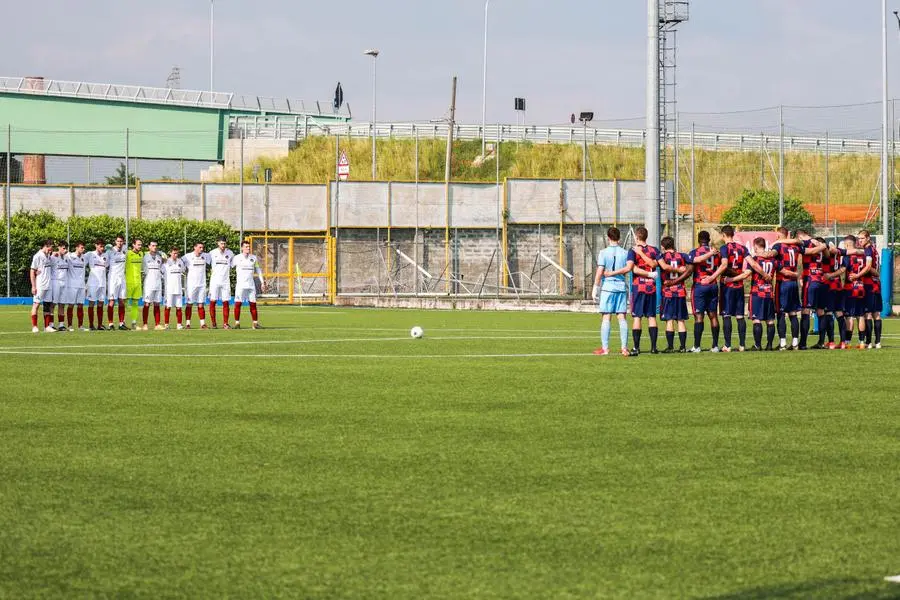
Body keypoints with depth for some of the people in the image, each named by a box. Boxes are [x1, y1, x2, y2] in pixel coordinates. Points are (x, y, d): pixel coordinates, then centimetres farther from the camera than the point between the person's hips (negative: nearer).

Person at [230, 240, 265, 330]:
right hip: (240, 284, -3)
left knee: (253, 304, 1)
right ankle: (237, 323, -2)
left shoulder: (253, 258, 9)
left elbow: (258, 270, 17)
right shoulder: (237, 258, -1)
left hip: (251, 285, 3)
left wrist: (262, 282, 15)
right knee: (238, 304, -7)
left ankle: (255, 323, 4)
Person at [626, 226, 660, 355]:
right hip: (652, 287, 3)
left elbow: (631, 267, -18)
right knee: (652, 316, 8)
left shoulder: (633, 251, -4)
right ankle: (654, 346, 5)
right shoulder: (653, 250, 6)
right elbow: (653, 264, -10)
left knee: (637, 317, -2)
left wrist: (649, 274, -11)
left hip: (638, 287, -3)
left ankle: (636, 348, -5)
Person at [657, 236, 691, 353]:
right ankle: (683, 346, 5)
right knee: (681, 320, 7)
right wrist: (676, 280, -10)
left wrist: (678, 270, -9)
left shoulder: (662, 256, -2)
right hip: (681, 292, 3)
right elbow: (689, 269, -8)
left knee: (669, 320, 0)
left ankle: (670, 346, -3)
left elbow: (664, 267, -22)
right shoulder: (682, 256, 6)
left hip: (667, 292, -3)